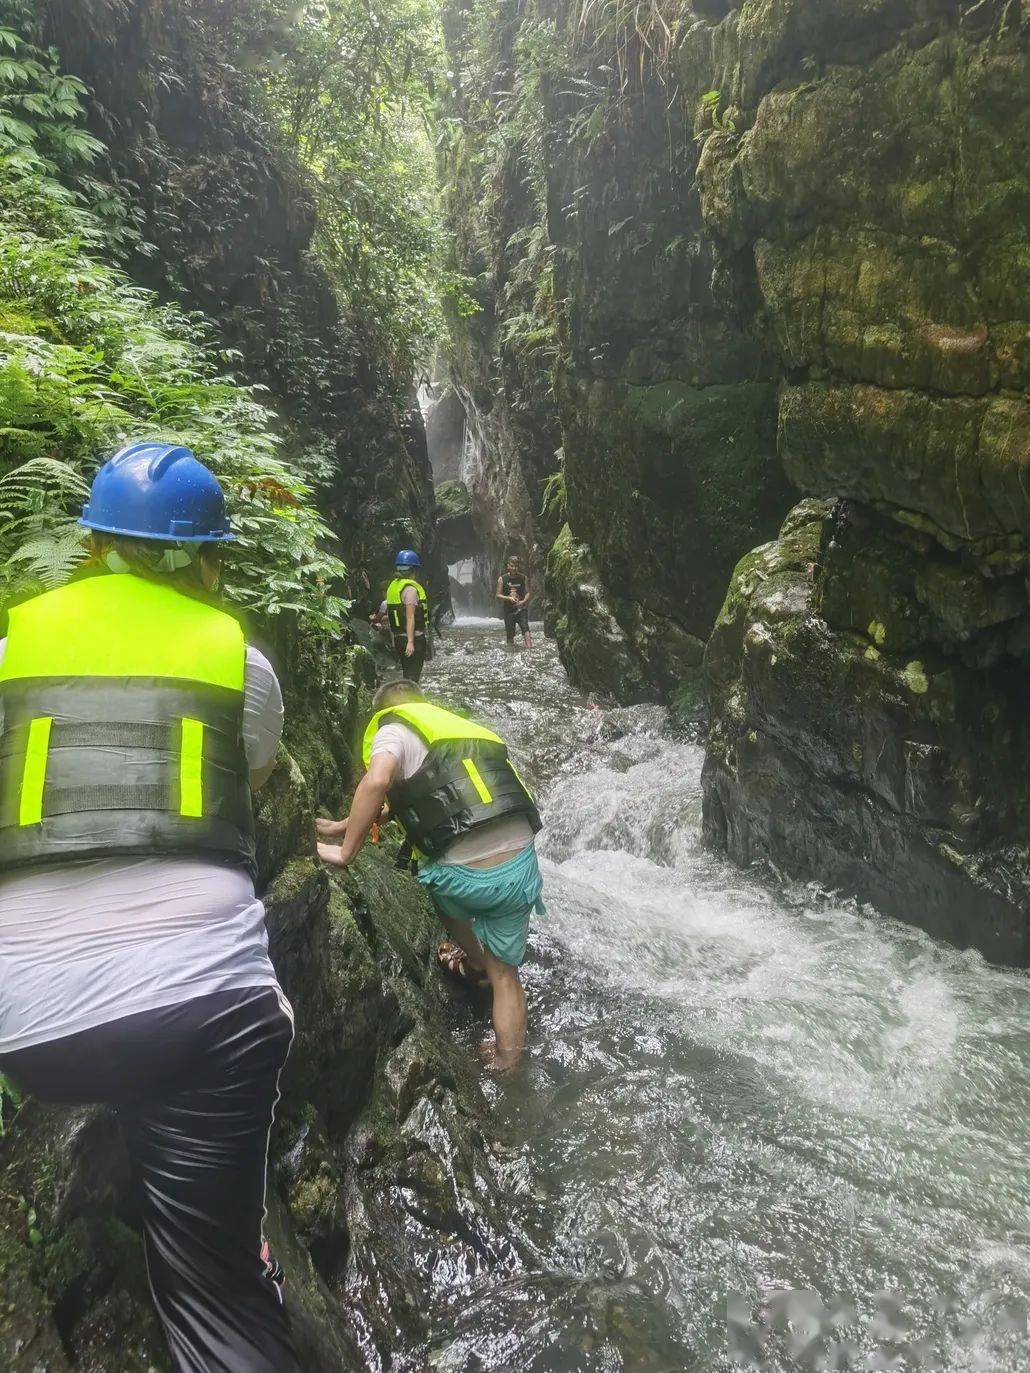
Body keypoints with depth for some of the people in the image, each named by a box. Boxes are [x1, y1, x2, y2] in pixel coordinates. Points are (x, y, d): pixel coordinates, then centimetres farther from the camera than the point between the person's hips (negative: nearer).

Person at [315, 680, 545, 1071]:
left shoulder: (393, 730, 4)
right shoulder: (459, 726, 25)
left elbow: (377, 783, -19)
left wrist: (345, 851, -8)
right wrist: (346, 825, 36)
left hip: (467, 877, -5)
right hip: (521, 866, 5)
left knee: (441, 884, 34)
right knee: (505, 974, 23)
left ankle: (474, 961, 52)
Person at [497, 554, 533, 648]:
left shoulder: (524, 578, 3)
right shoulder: (502, 579, 1)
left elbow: (528, 592, 5)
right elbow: (498, 595, 1)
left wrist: (524, 601, -15)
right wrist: (508, 598, -16)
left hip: (521, 609, -1)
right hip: (508, 610, 1)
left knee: (525, 627, -19)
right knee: (510, 633, 5)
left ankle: (529, 648, -27)